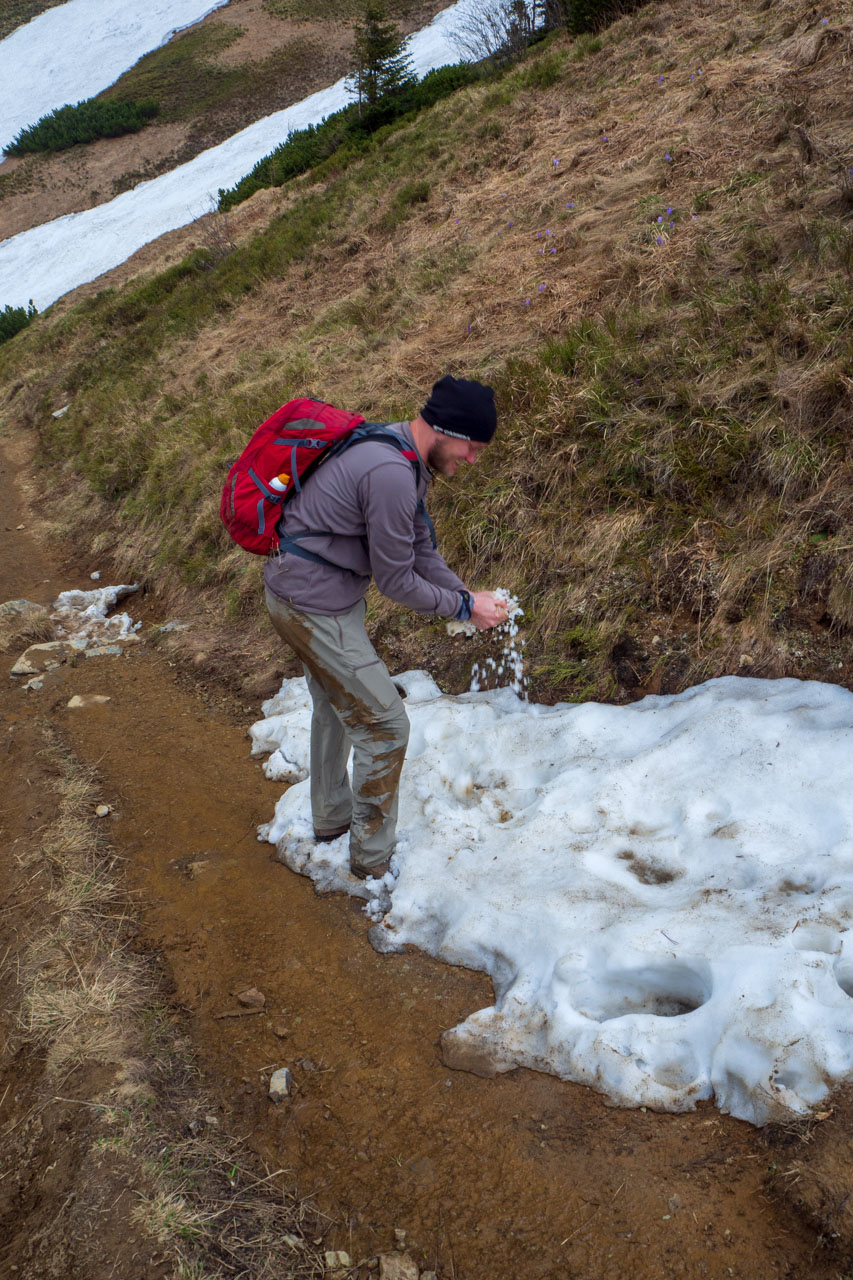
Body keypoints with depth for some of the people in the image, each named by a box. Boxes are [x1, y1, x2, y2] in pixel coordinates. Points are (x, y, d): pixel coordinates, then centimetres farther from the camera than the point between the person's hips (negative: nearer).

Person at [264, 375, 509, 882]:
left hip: (317, 595, 11)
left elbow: (420, 549, 10)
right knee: (384, 726, -1)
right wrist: (464, 607, -10)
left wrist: (468, 593, -1)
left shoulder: (408, 458, 4)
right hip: (316, 608, -11)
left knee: (336, 707, 27)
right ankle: (372, 858, 17)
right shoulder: (391, 474, -29)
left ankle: (331, 818, 48)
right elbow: (395, 580, -21)